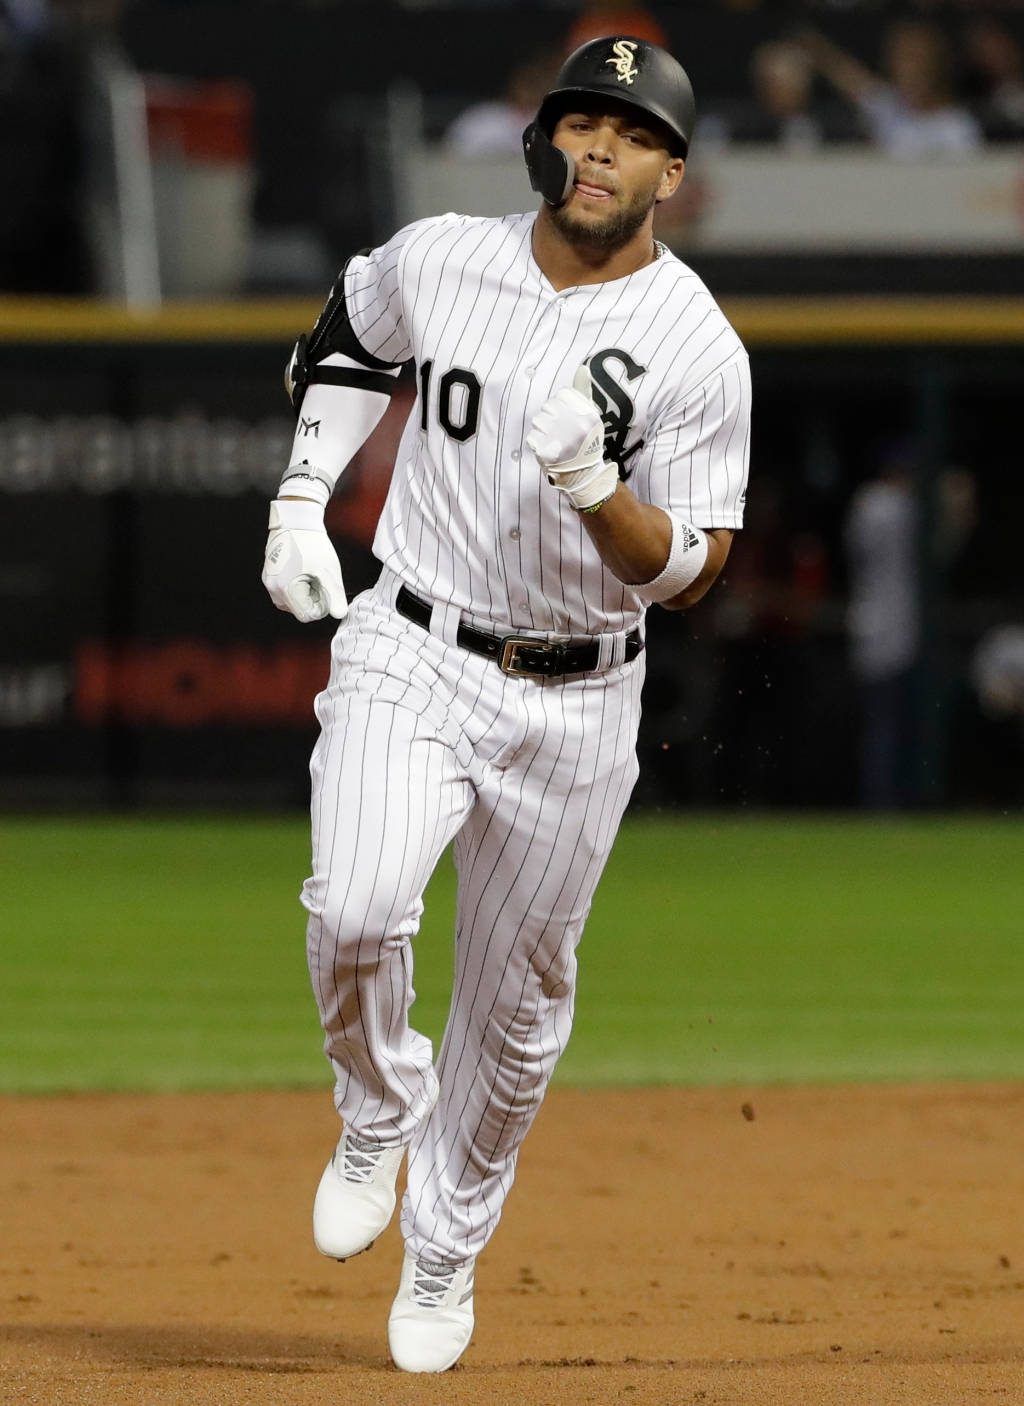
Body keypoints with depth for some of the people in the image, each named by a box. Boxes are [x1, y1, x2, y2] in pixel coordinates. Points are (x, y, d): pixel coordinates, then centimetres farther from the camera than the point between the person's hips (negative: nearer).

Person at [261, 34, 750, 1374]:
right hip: (409, 659, 0)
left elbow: (689, 572, -13)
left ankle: (444, 1250, 33)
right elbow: (346, 341, 18)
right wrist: (300, 498, 7)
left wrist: (593, 484, -31)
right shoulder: (438, 259, -5)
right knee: (357, 911, -25)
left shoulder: (698, 349, -12)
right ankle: (379, 1117, 5)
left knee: (515, 1007, 10)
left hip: (574, 704, 0)